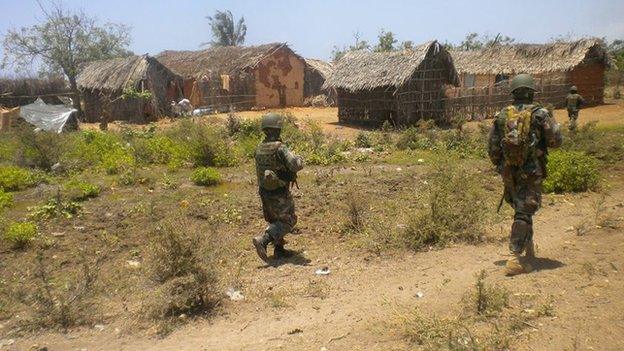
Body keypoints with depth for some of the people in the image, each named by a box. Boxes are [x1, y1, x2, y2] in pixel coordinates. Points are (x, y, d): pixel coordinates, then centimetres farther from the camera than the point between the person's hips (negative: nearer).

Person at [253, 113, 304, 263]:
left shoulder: (259, 148, 4)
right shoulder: (280, 148, -20)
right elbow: (296, 165, -30)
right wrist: (299, 159, -6)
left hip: (264, 191, 8)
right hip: (279, 192, -8)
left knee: (275, 220, 20)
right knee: (287, 221, 1)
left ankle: (279, 249, 25)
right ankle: (262, 240, -13)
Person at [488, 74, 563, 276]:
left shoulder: (502, 116, 3)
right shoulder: (540, 114, -7)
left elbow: (492, 148, 5)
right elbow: (555, 141, -3)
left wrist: (500, 166, 19)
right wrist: (553, 123, 16)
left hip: (509, 172, 4)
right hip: (531, 172, -4)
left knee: (521, 209, 22)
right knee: (524, 213, -4)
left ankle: (528, 247, 37)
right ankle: (516, 259, -10)